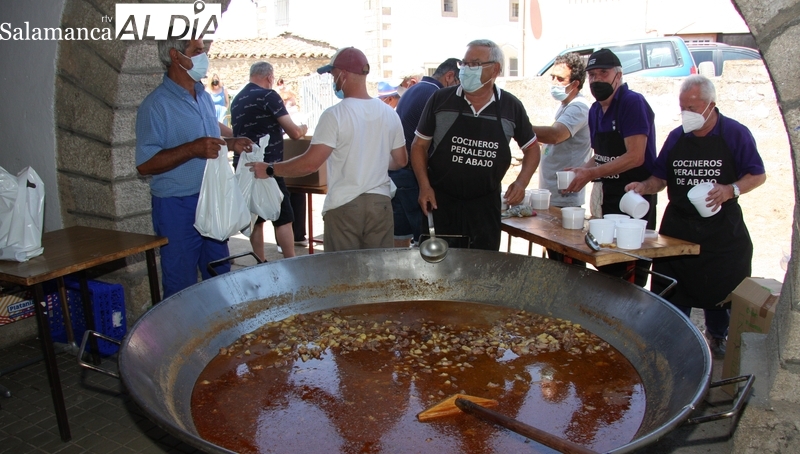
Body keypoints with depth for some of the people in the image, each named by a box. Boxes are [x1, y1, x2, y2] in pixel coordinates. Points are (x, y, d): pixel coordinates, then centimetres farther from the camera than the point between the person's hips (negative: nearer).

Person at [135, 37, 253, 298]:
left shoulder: (204, 97, 11)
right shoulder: (156, 105, -13)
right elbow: (145, 164, -18)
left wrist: (231, 144, 5)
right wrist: (192, 149, -28)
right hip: (177, 207, -7)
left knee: (220, 277, 16)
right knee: (181, 286, 5)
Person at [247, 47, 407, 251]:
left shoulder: (335, 115, -12)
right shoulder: (389, 113, 3)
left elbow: (310, 163, -14)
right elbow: (400, 161, 12)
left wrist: (270, 169, -1)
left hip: (344, 205, -4)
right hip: (380, 203, 4)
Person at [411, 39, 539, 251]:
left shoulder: (511, 107, 0)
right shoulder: (441, 100, -4)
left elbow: (531, 148, 12)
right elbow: (419, 145, 3)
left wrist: (521, 182, -4)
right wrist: (424, 185, -8)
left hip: (486, 204, 1)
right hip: (440, 201, -1)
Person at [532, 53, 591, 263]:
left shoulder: (578, 108, -17)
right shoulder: (566, 105, 15)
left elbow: (555, 135, -36)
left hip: (565, 199, -10)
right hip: (552, 196, 10)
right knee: (555, 257, 16)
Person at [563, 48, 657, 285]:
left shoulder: (633, 103, -13)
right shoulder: (595, 111, 11)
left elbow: (635, 157, -21)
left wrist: (591, 173, -23)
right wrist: (581, 170, -1)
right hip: (609, 195, 8)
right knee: (605, 269, 15)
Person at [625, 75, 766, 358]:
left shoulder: (735, 133, -6)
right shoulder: (676, 137, 5)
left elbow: (758, 175, -4)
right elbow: (661, 178, 10)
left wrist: (730, 190, -22)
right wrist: (644, 187, -11)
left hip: (722, 229, -2)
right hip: (678, 227, 3)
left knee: (721, 287, 8)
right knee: (673, 289, 4)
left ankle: (717, 335, 31)